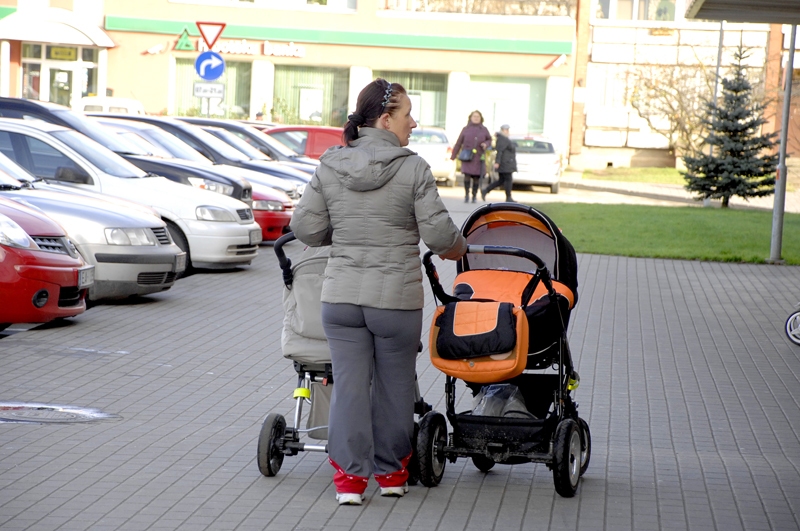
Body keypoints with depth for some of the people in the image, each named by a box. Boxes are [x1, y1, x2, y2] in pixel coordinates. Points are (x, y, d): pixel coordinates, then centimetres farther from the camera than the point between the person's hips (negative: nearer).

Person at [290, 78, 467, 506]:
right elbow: (438, 233, -11)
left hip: (340, 296, 3)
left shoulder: (329, 167, 2)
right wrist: (457, 248, 11)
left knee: (349, 385, 6)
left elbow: (305, 228, 2)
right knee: (394, 386, 13)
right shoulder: (413, 169, -10)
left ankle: (350, 476, 4)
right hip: (396, 298, -3)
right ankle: (391, 471, 24)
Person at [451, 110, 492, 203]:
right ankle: (466, 194, 0)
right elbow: (458, 143, 8)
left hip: (478, 157, 1)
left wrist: (486, 144, -9)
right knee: (467, 175, -13)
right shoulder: (466, 129, 5)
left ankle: (474, 196, 10)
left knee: (476, 177, -1)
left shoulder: (484, 129, 7)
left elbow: (489, 140, 15)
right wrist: (453, 156, 9)